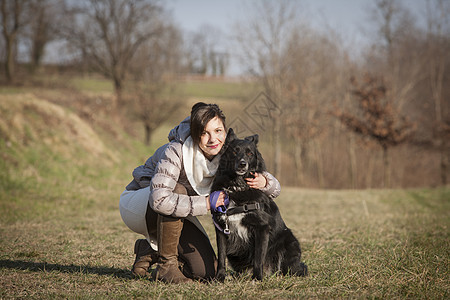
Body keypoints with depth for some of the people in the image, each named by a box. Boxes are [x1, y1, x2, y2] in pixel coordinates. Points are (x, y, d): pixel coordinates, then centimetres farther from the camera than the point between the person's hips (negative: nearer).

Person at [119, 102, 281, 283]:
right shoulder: (176, 151, -31)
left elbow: (275, 188, -10)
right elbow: (159, 200, -43)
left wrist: (263, 182, -35)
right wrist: (207, 203, -40)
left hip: (176, 218, 5)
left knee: (207, 272, -12)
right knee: (178, 190, -37)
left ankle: (151, 250, 13)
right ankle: (166, 265, -22)